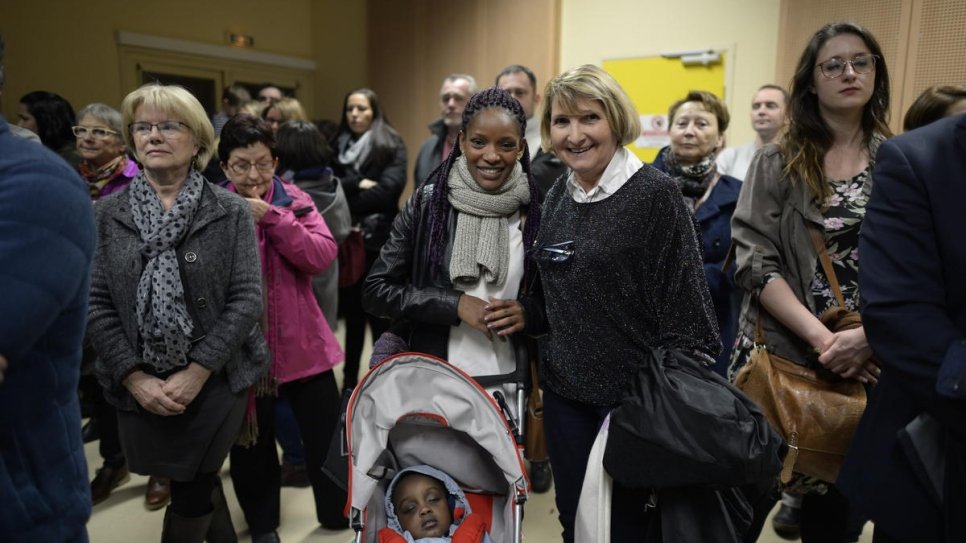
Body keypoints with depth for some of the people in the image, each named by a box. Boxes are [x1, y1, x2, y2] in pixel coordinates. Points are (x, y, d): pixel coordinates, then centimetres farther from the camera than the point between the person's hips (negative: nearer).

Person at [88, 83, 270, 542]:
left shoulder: (230, 212, -4)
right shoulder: (105, 215, 1)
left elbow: (247, 298, -10)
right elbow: (96, 304, -2)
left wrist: (196, 372, -15)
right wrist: (134, 377, -11)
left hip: (215, 380, -2)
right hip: (139, 386, 2)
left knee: (191, 495, 5)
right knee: (199, 483, 16)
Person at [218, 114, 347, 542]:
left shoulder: (295, 201, 0)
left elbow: (323, 255, -16)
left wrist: (272, 217, -20)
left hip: (301, 344, 1)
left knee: (327, 436, 11)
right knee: (251, 441, 15)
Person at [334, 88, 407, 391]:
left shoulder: (391, 145, 1)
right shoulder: (337, 146, 13)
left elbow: (389, 187, -14)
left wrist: (347, 204, -11)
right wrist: (358, 184, -15)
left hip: (379, 239, -3)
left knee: (380, 314, 2)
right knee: (352, 313, 11)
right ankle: (349, 381, 22)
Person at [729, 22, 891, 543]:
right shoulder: (775, 163, 0)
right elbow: (755, 264, -9)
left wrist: (867, 337, -18)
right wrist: (821, 338, -19)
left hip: (870, 359, 2)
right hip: (782, 352, -1)